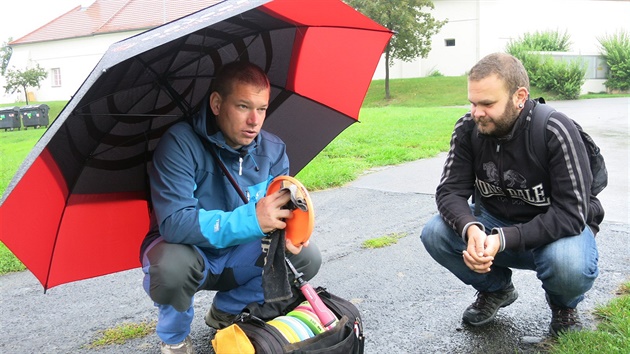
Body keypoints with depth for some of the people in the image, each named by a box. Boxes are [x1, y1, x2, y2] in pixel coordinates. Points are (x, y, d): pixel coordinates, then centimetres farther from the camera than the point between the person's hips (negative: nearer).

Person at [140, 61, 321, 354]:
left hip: (237, 257, 5)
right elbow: (174, 222, -35)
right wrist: (251, 219, -45)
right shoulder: (181, 143, -25)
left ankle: (224, 313, 12)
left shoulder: (273, 149, -7)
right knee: (171, 265, -38)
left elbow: (281, 208, -6)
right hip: (186, 253, -4)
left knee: (307, 259, -14)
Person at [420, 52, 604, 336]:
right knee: (434, 234, -21)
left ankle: (563, 306, 4)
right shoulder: (468, 128, -13)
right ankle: (496, 289, 10)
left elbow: (571, 213, -28)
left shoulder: (555, 132, -25)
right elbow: (450, 190, -13)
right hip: (495, 221, 4)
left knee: (569, 264, -38)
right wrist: (471, 228, -35)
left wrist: (504, 239, -36)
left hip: (559, 227, -4)